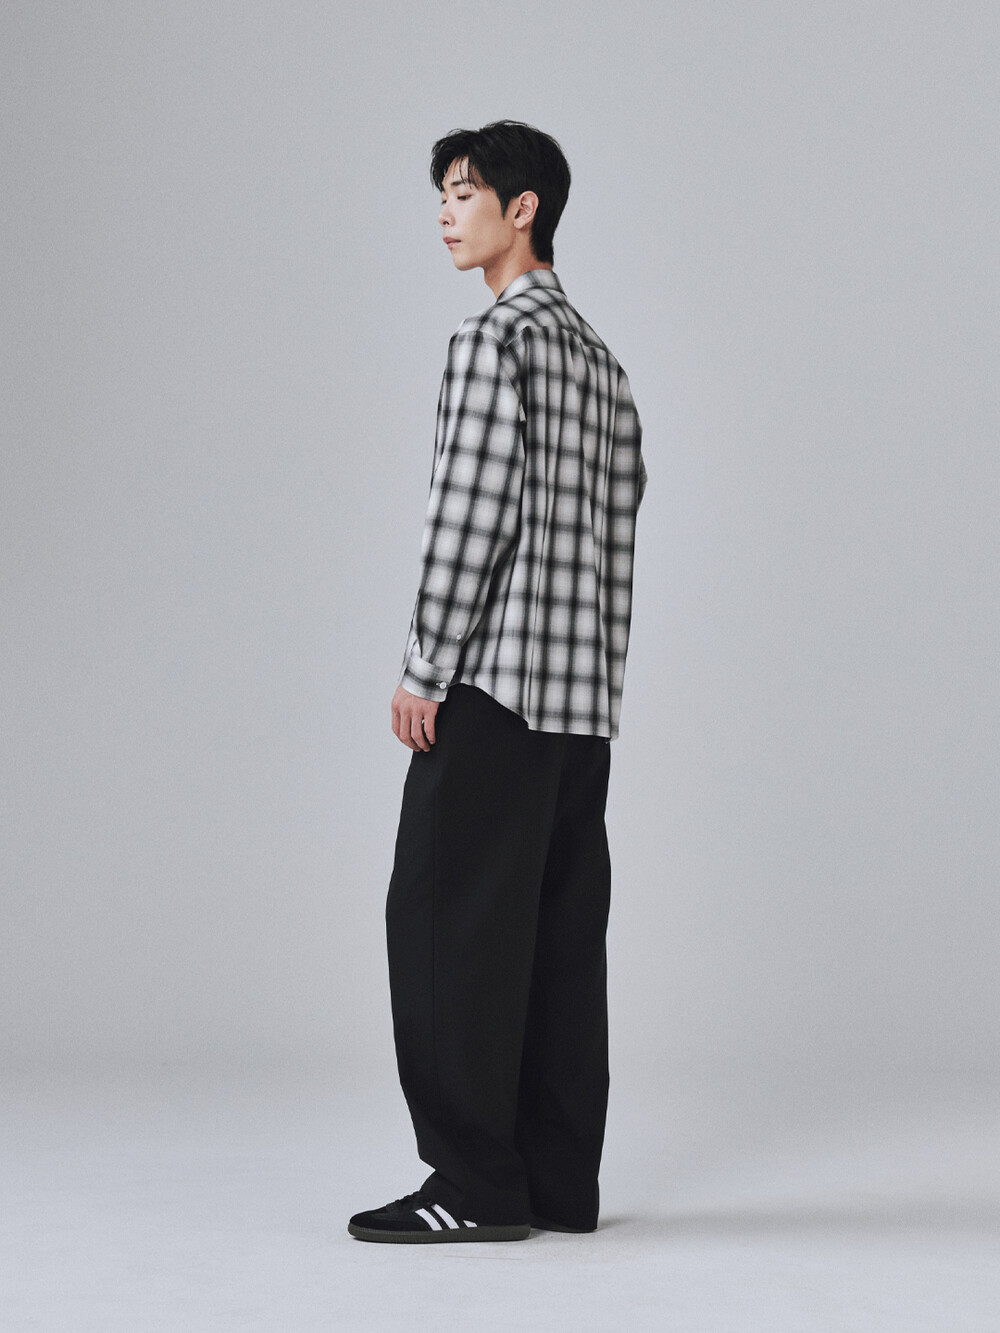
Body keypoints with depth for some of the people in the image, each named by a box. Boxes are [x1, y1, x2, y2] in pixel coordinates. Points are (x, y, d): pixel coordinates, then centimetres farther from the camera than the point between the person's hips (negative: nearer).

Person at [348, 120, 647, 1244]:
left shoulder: (494, 340, -9)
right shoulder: (598, 357, 19)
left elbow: (471, 511, -16)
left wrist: (424, 668, -12)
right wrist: (598, 677, 20)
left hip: (496, 683, -9)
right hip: (585, 689, 9)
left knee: (447, 916, -6)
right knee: (558, 925, 8)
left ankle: (478, 1181, -6)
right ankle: (559, 1180, 10)